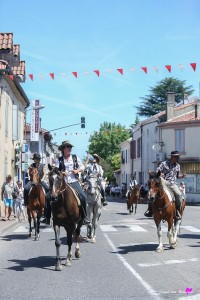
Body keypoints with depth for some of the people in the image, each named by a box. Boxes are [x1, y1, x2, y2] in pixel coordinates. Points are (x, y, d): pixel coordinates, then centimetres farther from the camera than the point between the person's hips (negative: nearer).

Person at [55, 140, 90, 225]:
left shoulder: (75, 157, 13)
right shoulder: (59, 160, 9)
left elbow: (82, 167, 15)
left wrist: (77, 170, -4)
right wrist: (61, 173, -16)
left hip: (74, 181, 0)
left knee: (83, 197, -19)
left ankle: (84, 217, -6)